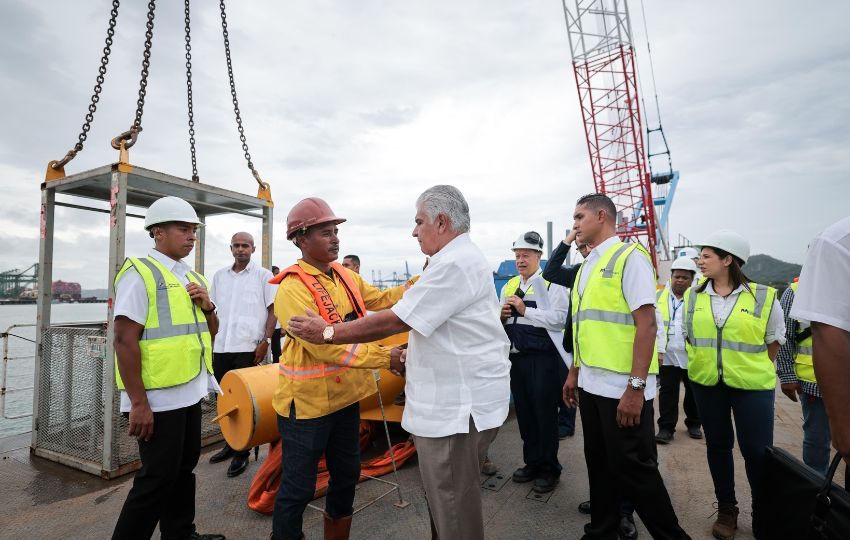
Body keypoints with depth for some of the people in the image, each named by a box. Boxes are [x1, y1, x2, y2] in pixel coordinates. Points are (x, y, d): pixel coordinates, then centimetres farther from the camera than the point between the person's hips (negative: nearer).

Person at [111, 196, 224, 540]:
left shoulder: (193, 277, 11)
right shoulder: (140, 273, -12)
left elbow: (211, 332, 17)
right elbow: (125, 340, -18)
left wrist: (207, 306, -4)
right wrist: (138, 403, -20)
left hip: (190, 392, 8)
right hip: (159, 398, -8)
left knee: (183, 468, 20)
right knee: (158, 478, 2)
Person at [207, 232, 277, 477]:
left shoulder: (263, 275, -2)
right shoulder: (219, 276, 12)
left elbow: (273, 310, -3)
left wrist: (266, 341, -11)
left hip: (248, 347, -5)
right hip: (220, 347, 5)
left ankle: (242, 452, 15)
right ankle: (230, 443, 30)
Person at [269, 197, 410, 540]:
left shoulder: (345, 276, 3)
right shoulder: (292, 288, -21)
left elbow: (380, 300, 7)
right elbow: (324, 346, -27)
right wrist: (385, 358, -27)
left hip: (345, 395, 8)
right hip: (307, 401, -8)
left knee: (347, 475, 23)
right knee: (298, 488, 9)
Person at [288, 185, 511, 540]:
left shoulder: (454, 264, -20)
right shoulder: (463, 258, 15)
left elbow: (394, 321, -21)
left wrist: (328, 333, -12)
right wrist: (413, 350, 14)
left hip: (459, 403, -10)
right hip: (454, 398, 10)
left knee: (452, 503, 4)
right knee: (443, 494, 21)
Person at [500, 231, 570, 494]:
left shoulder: (551, 282, -5)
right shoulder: (509, 286, 13)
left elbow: (559, 317, -18)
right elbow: (500, 322, 17)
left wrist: (525, 310, -20)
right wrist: (502, 316, -5)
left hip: (542, 357, -6)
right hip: (516, 356, 6)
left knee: (545, 413, 4)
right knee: (524, 412, 15)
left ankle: (549, 468, 20)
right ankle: (532, 462, 31)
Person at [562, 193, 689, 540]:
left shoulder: (629, 256, -10)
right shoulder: (586, 266, 13)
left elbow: (647, 323, -17)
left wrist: (636, 386, -21)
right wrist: (575, 373, 18)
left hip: (622, 387, -7)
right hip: (591, 384, 7)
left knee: (633, 469, 5)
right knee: (600, 465, 17)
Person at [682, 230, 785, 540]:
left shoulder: (763, 296, -7)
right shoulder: (693, 296, 1)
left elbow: (774, 341, 4)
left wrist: (754, 369, 5)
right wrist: (702, 363, 7)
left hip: (752, 386, -3)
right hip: (706, 383, 3)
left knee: (757, 450, 1)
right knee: (717, 446, 12)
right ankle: (726, 510, 28)